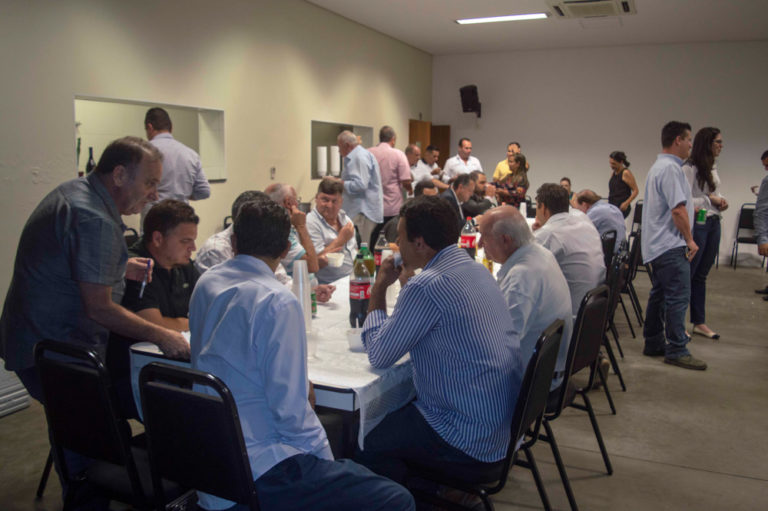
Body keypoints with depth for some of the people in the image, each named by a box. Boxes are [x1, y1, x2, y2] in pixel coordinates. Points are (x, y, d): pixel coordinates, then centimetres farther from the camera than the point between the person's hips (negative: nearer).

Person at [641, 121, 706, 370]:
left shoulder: (658, 167, 19)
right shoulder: (671, 168, -15)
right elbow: (678, 210, -20)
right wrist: (689, 239, -11)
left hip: (658, 245, 11)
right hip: (671, 246, -11)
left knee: (659, 294, 14)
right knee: (678, 296, -8)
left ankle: (653, 343, 20)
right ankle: (676, 350, -4)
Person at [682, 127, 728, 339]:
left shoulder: (713, 168, 13)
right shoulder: (689, 168, -13)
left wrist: (721, 203, 3)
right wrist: (709, 200, -15)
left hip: (713, 224, 8)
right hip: (697, 224, -8)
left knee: (701, 276, 12)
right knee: (687, 275, -2)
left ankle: (699, 322, 19)